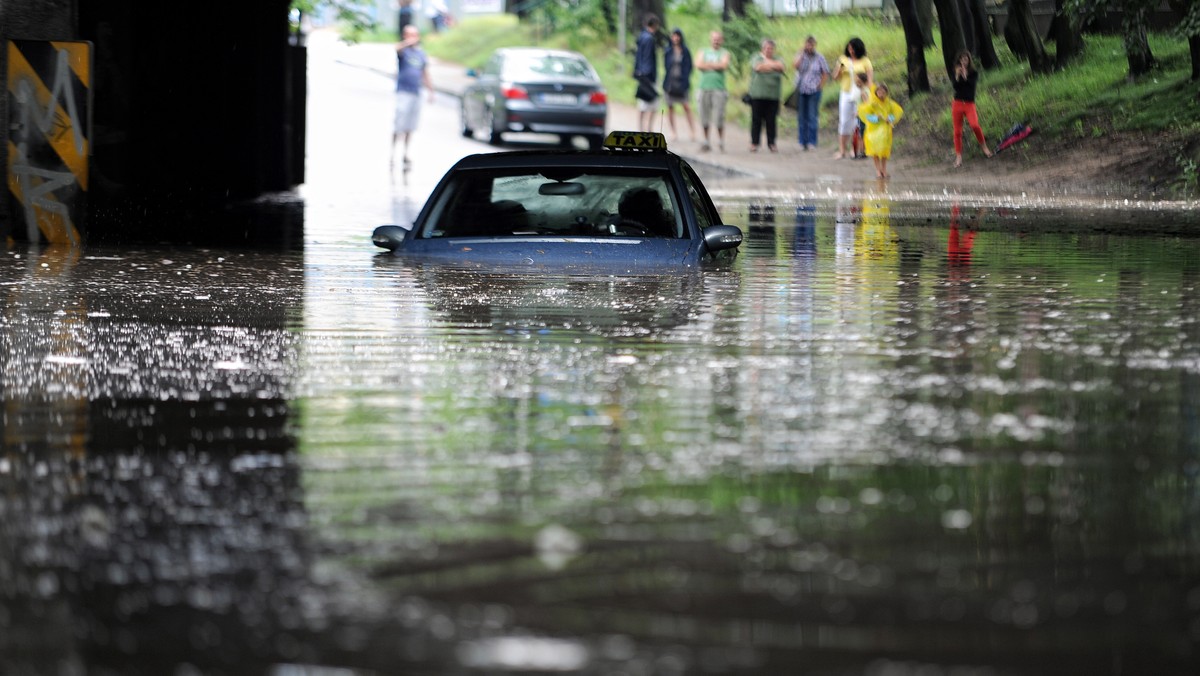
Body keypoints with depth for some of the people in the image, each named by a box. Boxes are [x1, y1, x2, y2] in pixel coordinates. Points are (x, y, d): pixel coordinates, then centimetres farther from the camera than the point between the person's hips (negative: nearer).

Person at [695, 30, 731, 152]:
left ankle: (721, 142, 0)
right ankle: (707, 141, 12)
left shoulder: (724, 53, 8)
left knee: (719, 118, -9)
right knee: (704, 118, 3)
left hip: (718, 88, -3)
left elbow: (724, 65, -10)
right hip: (704, 87, 3)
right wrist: (715, 66, -5)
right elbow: (698, 65, 0)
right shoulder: (704, 52, 16)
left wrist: (708, 64, -3)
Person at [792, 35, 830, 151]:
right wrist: (802, 54, -12)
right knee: (801, 118, 3)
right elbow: (795, 66, -13)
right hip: (801, 90, 2)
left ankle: (812, 142, -1)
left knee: (812, 118, -4)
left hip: (814, 91, -2)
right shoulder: (800, 56, 6)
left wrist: (820, 86, -3)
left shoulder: (819, 57, 3)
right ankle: (802, 142, 9)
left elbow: (826, 74, 5)